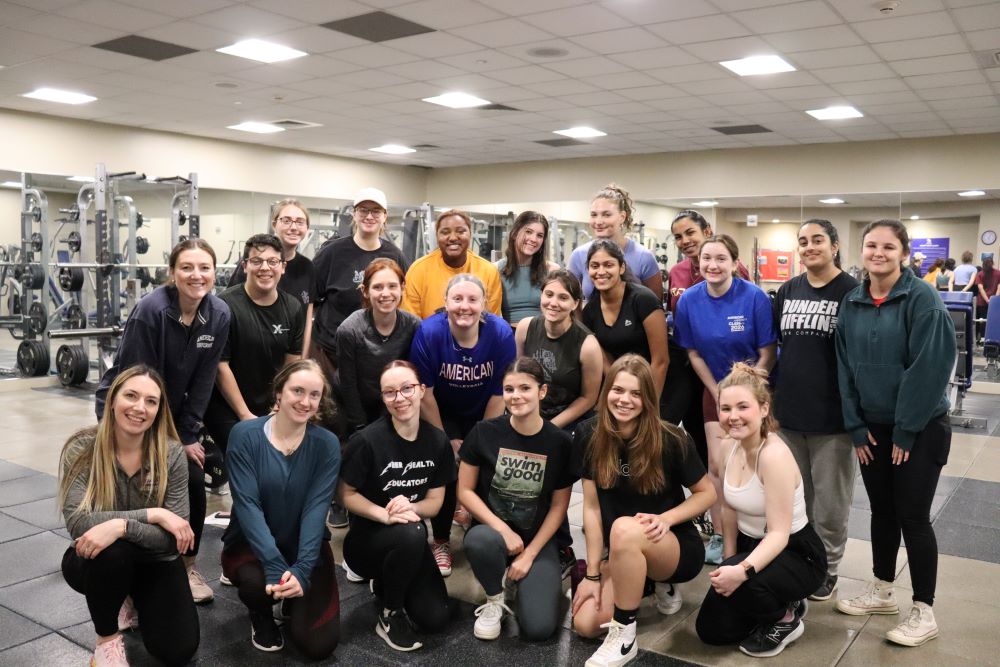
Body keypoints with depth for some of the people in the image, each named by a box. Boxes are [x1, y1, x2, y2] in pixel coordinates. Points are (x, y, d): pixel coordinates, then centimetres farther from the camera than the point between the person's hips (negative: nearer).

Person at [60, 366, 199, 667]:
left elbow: (173, 536, -21)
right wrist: (151, 514, -33)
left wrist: (120, 525, -37)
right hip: (94, 562, -1)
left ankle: (133, 601, 20)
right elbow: (77, 523, -30)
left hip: (154, 560, 1)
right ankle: (106, 637, -7)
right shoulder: (81, 449, -19)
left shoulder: (172, 454, -17)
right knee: (109, 552, -37)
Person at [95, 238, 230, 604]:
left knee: (194, 481, -5)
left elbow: (202, 382, -7)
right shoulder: (151, 310, -27)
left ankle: (188, 565, 16)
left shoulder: (219, 315, -13)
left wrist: (187, 436, -7)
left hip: (172, 413, 4)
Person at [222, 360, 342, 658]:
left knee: (319, 644, -11)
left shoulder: (327, 444, -8)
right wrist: (275, 566, -31)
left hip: (306, 547, 1)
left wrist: (301, 569, -30)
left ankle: (293, 604, 25)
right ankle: (261, 617, 4)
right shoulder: (245, 435, -14)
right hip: (251, 544, -1)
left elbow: (316, 509, -16)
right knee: (257, 581, -36)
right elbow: (247, 505, -20)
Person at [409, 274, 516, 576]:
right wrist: (447, 440, -11)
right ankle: (441, 540, 6)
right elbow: (424, 393, -17)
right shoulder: (429, 333, -25)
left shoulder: (501, 333, -22)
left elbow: (500, 392, -14)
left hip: (484, 416, 1)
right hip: (442, 415, -1)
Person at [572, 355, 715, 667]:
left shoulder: (671, 440, -18)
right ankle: (654, 584, 14)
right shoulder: (589, 435, -10)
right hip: (621, 554, 5)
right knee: (585, 624, -15)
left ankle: (624, 637, -16)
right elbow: (591, 506, -7)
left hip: (677, 546, -4)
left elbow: (707, 493, -6)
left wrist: (666, 519, -24)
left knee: (624, 529, -37)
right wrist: (593, 574, -8)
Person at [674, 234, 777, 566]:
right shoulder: (689, 300, -9)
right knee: (717, 464, 1)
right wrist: (718, 395, -4)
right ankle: (719, 536, 17)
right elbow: (694, 353, 0)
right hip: (716, 389, 3)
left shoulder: (754, 297, -19)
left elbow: (768, 354, -13)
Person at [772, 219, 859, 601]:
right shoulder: (788, 291, 7)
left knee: (829, 501, 8)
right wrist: (770, 393, 7)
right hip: (787, 410, 4)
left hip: (832, 413, -4)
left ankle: (828, 567, 25)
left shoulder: (851, 292, -6)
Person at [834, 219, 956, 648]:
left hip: (919, 428, -5)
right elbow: (845, 367, 5)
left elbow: (929, 367, -17)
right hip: (873, 427, 5)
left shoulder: (922, 299, -13)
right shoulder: (852, 303, 3)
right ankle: (881, 591, 30)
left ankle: (923, 612, 14)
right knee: (881, 511, 15)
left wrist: (906, 430, -16)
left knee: (913, 516, 0)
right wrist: (856, 427, 0)